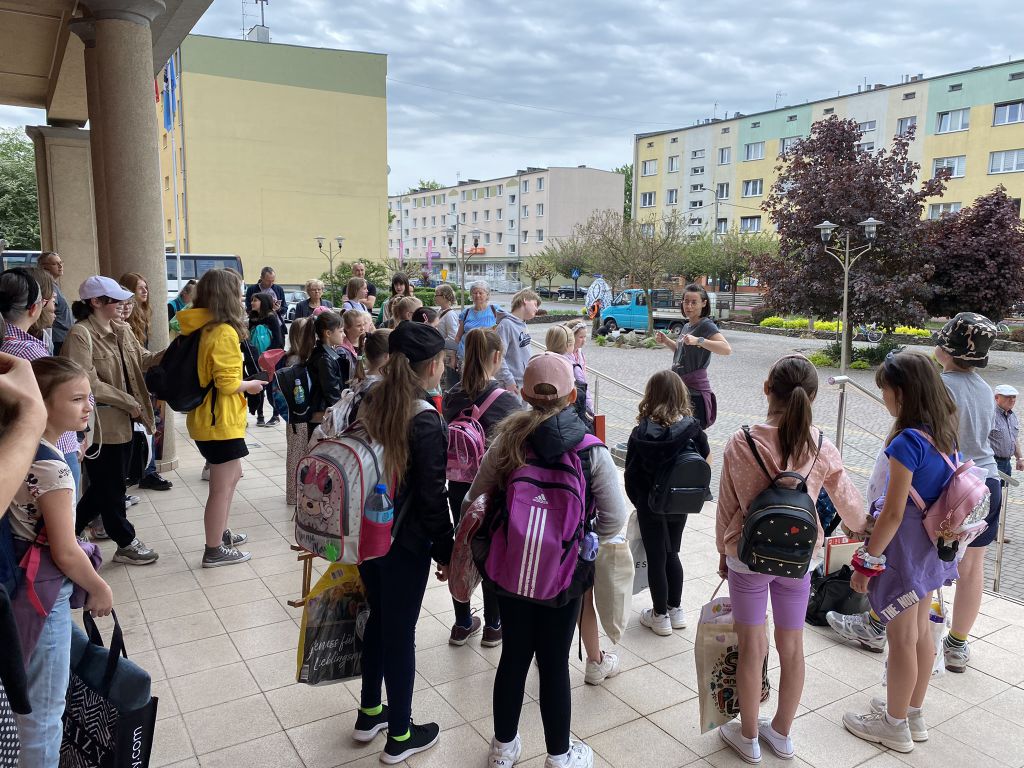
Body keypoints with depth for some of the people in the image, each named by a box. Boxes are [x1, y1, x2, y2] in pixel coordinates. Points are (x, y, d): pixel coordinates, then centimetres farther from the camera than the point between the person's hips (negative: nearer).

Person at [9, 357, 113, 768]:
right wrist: (100, 589, -8)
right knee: (45, 708, 9)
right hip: (44, 594, -9)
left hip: (22, 584, 9)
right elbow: (66, 553, -22)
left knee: (30, 700, 27)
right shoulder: (52, 468, -26)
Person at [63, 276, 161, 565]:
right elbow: (89, 384, -21)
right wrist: (130, 403, -16)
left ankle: (72, 530, 38)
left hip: (123, 420, 8)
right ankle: (126, 544, 21)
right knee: (111, 486, 7)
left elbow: (143, 360, 11)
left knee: (106, 484, 20)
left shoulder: (122, 330, 9)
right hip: (101, 422, -8)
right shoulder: (80, 334, -16)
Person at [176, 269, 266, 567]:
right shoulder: (224, 332, -20)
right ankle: (214, 551, 14)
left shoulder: (199, 328, 6)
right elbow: (228, 383, -23)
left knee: (232, 476, 24)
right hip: (221, 421, -9)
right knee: (222, 486, 3)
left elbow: (205, 373, 13)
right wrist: (251, 384, -5)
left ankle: (220, 532, 37)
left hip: (206, 417, 9)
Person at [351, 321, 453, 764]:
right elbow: (432, 497, -18)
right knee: (400, 633, 8)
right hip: (405, 543, -7)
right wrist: (446, 552, -7)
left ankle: (369, 714, 40)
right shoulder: (426, 422, -22)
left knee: (378, 619, 23)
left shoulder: (369, 404, -2)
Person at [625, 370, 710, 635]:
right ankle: (676, 610, 32)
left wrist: (638, 502, 4)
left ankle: (660, 616, 23)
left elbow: (631, 474, -11)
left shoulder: (640, 434, -18)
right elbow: (705, 460, 1)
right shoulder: (693, 429, -12)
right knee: (671, 553, 22)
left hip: (650, 505, -3)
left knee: (656, 558, 11)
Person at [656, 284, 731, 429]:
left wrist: (698, 340, -39)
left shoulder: (706, 325, -13)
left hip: (695, 393, -9)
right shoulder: (687, 326, 12)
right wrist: (666, 341, 13)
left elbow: (727, 349, -29)